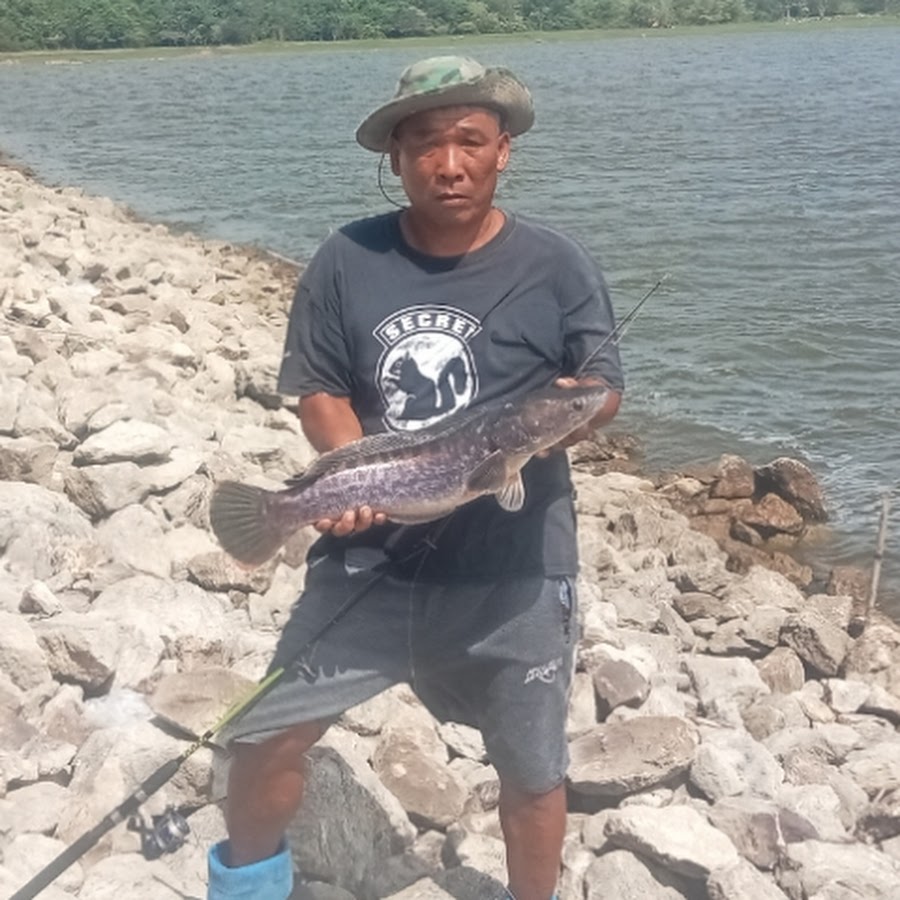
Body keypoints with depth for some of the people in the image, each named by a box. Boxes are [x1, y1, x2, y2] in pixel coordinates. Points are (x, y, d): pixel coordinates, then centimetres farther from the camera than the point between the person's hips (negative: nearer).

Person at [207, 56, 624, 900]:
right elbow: (319, 389, 1)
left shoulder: (556, 265, -7)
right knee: (265, 733, 6)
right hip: (371, 557, 2)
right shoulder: (346, 261, -4)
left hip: (511, 570, -1)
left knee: (532, 773, 12)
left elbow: (605, 386, -1)